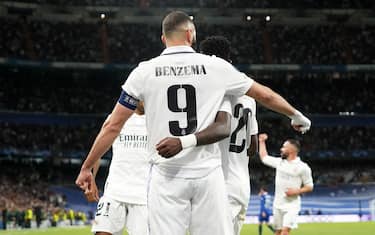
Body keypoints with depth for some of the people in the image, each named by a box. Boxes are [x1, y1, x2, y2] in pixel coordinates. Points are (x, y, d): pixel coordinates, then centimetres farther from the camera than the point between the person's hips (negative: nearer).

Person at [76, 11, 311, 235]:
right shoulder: (217, 67, 4)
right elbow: (265, 95, 15)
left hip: (167, 176, 0)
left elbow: (113, 126, 4)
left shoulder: (144, 71, 3)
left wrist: (87, 167, 15)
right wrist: (296, 115, 33)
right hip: (208, 175, 0)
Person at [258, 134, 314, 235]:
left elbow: (309, 186, -3)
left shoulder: (303, 167, -8)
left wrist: (297, 191, -18)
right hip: (278, 204, 6)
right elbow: (264, 157, 25)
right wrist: (262, 141, 26)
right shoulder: (279, 162, 8)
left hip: (292, 205, -6)